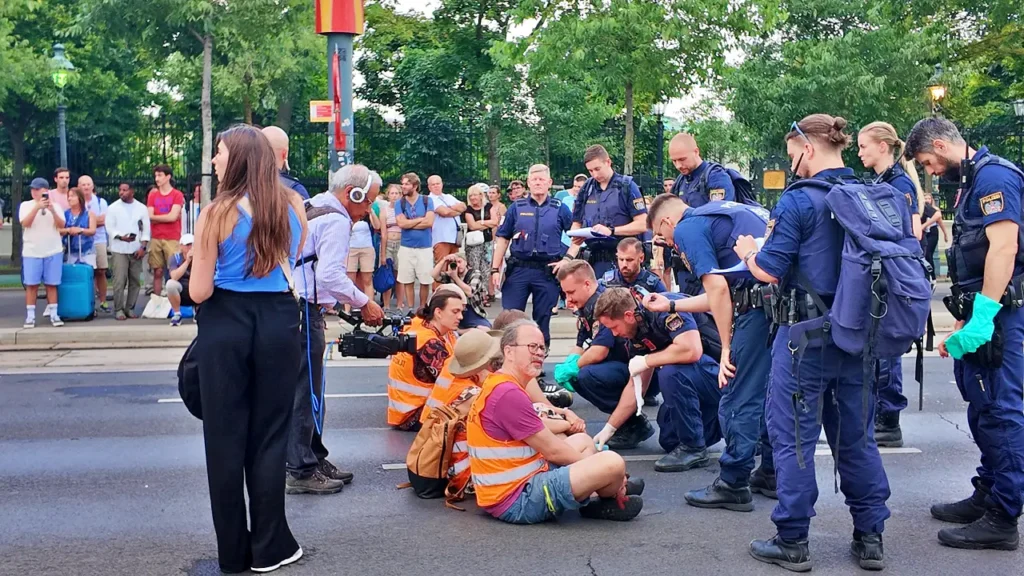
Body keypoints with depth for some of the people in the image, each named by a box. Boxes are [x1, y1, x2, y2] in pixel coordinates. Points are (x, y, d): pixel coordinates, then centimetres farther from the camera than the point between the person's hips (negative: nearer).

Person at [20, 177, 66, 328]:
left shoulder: (55, 206, 7)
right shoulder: (26, 205, 4)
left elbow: (61, 225, -4)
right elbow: (25, 223, -12)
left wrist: (52, 210, -18)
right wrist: (37, 207, -21)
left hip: (53, 251, 1)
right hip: (31, 252, -1)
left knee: (51, 284, 4)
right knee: (31, 285, 0)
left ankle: (53, 314, 8)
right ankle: (30, 316, 3)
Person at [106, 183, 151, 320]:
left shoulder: (142, 208, 8)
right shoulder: (113, 208, 3)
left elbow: (146, 229, 7)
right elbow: (110, 228, -2)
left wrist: (143, 247, -4)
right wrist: (121, 237, -20)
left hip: (136, 250, 2)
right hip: (119, 250, -2)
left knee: (135, 281, 4)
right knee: (120, 281, -9)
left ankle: (130, 308, 14)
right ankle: (118, 309, -2)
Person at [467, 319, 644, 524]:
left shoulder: (500, 386, 12)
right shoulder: (508, 394, -21)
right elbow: (553, 451, -16)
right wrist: (595, 465, -3)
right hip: (519, 501, -11)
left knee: (583, 440, 25)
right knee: (613, 463, -19)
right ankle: (612, 499, 13)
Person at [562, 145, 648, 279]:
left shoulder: (627, 186, -1)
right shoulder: (586, 189, 11)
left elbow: (642, 224, -6)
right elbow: (577, 226, 13)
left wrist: (611, 230, -15)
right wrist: (569, 257, -1)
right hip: (595, 260, 4)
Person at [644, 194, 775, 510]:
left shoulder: (687, 228, 0)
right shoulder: (718, 213, 28)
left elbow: (718, 288, -12)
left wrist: (726, 349, -8)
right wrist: (670, 305, 37)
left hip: (759, 308, -9)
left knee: (738, 398, 0)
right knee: (769, 390, 20)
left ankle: (733, 485, 6)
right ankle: (770, 473, 29)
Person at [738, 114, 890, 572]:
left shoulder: (799, 200, -14)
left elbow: (769, 272, -16)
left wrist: (748, 252, 6)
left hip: (808, 334, -6)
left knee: (793, 435, 5)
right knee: (856, 435, 16)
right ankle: (870, 538, 22)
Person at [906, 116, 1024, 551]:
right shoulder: (972, 181, 18)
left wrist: (983, 316, -28)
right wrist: (966, 318, 21)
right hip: (983, 311, 10)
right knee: (983, 409, 16)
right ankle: (986, 497, 26)